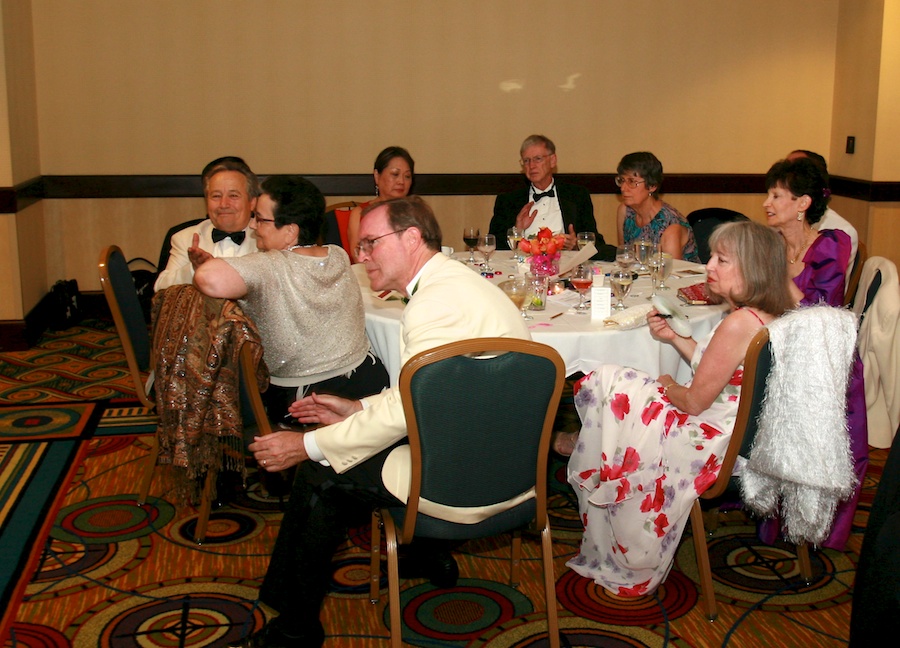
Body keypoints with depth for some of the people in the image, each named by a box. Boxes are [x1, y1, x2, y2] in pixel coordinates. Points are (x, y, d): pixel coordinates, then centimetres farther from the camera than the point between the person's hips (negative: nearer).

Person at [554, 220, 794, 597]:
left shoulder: (740, 323, -28)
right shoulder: (770, 317, 4)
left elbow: (696, 400, -23)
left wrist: (668, 387, -2)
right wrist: (674, 338, 8)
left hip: (718, 446, -10)